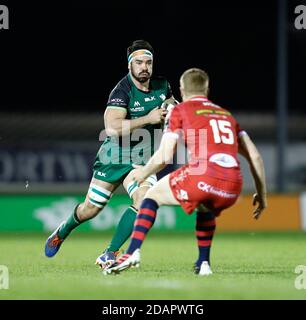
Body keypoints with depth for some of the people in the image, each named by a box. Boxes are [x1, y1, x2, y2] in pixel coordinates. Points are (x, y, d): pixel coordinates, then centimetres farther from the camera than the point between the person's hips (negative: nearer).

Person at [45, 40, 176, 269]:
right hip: (115, 155, -3)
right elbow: (112, 127, -36)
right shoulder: (122, 91, -22)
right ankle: (62, 232, 43)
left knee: (144, 200, -23)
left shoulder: (162, 86, -3)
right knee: (91, 209, 8)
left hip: (142, 159, 3)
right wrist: (147, 119, -38)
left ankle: (109, 254, -13)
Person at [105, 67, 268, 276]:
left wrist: (144, 173, 26)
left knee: (153, 196, 20)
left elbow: (164, 157, 7)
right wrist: (262, 195, 27)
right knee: (205, 209, 38)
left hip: (202, 177, -4)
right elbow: (255, 156, 20)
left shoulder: (180, 110, 15)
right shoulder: (226, 115, 28)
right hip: (233, 188, 5)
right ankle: (203, 263, 27)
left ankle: (133, 252, 4)